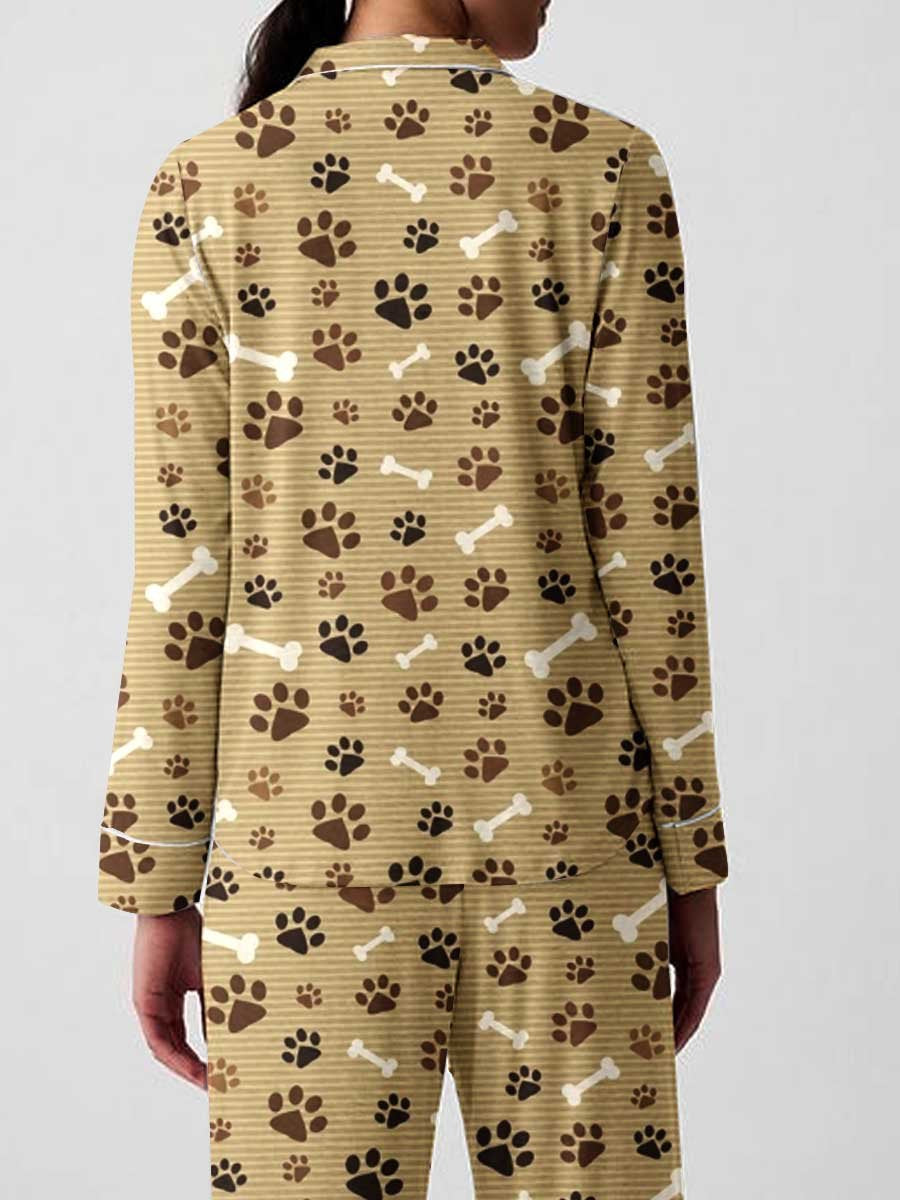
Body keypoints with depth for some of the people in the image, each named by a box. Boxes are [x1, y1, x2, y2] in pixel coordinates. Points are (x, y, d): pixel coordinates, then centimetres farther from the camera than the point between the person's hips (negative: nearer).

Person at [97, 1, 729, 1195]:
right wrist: (693, 867, 4)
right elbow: (648, 544, -5)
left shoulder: (206, 181, -1)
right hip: (560, 822, 0)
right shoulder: (605, 167, -4)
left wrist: (162, 894, 4)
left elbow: (182, 567, -3)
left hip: (311, 825, 1)